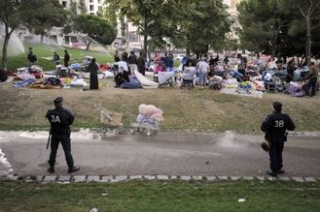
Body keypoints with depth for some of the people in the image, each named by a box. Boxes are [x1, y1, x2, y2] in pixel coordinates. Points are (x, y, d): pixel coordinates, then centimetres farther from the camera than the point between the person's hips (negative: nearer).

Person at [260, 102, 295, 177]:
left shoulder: (270, 117, -21)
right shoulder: (286, 117, -9)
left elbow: (263, 127, -27)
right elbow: (292, 127, -3)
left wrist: (266, 130, -6)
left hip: (271, 139, -4)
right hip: (281, 139, 4)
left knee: (273, 155, 8)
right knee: (279, 154, 21)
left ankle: (274, 171, 14)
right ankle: (279, 169, 32)